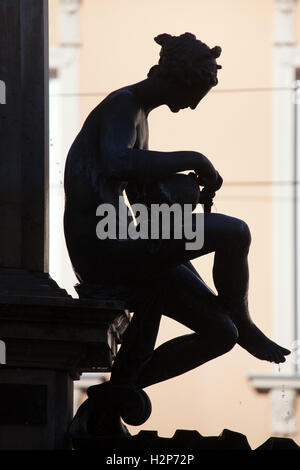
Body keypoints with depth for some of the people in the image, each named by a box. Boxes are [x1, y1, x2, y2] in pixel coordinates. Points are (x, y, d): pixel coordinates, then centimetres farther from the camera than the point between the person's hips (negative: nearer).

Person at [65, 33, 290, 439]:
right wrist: (192, 160, -23)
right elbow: (116, 163, -31)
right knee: (235, 233, -20)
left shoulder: (141, 117, 23)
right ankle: (244, 325, 5)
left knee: (219, 334, 7)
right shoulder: (123, 105, -9)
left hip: (118, 250, 10)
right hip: (101, 243, -10)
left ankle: (120, 389, 13)